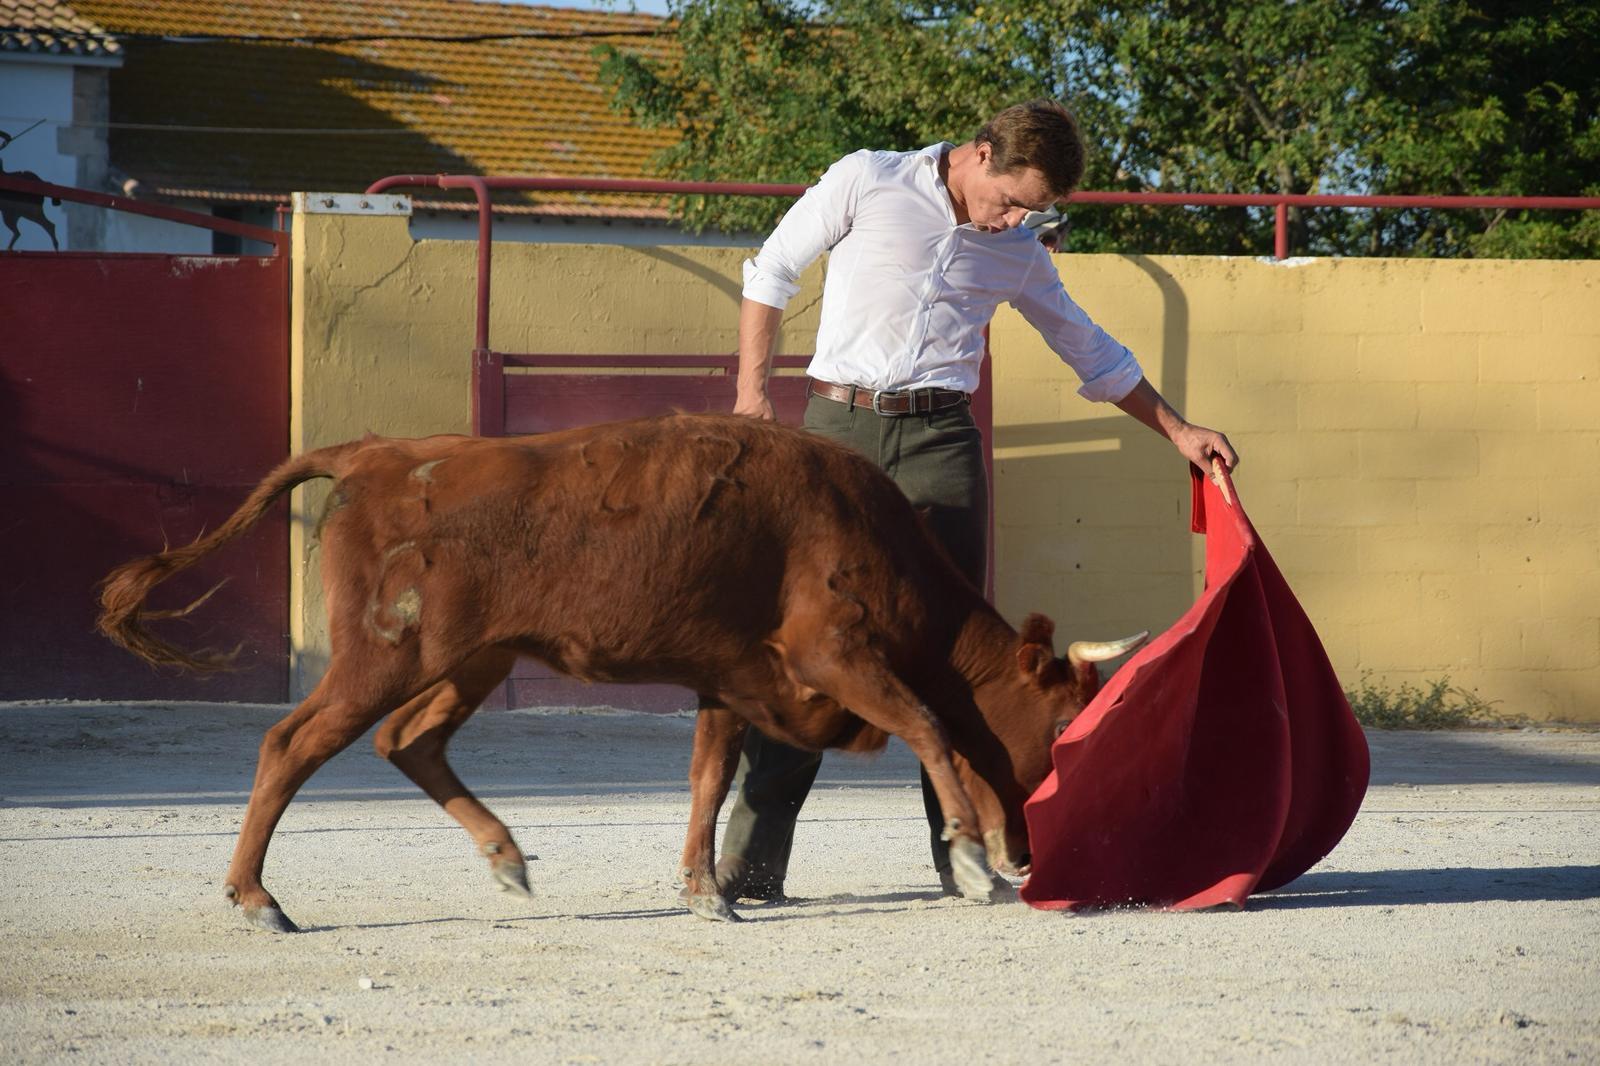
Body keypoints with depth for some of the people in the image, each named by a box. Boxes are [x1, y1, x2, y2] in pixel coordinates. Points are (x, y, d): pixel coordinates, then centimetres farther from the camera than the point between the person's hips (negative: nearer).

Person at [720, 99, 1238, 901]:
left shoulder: (1018, 254, 12)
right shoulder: (866, 183, 2)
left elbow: (1090, 351, 24)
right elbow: (772, 271, 9)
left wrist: (1178, 432, 20)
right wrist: (752, 390, 4)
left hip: (940, 440, 3)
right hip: (838, 423, -3)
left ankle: (962, 853, 2)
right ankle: (752, 858, -6)